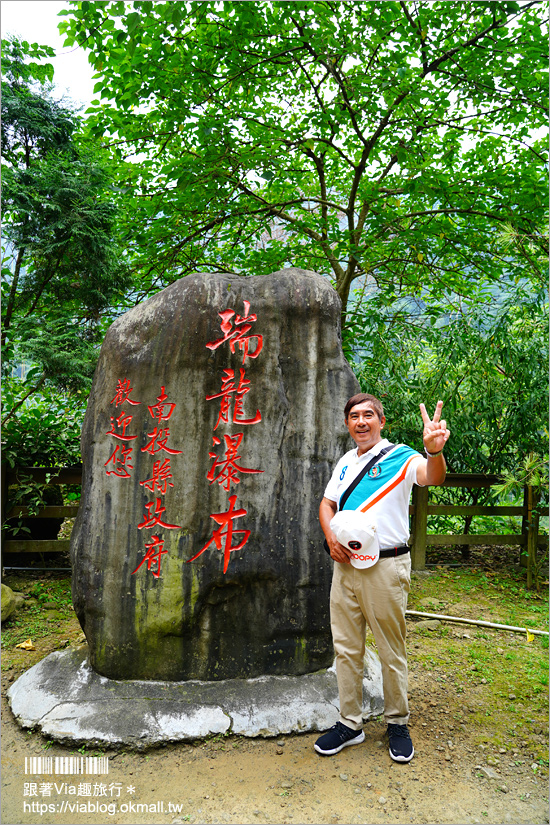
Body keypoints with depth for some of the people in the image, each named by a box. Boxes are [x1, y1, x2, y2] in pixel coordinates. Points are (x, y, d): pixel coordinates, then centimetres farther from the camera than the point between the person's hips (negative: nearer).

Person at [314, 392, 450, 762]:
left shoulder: (399, 456, -8)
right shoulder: (346, 461, 11)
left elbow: (433, 477, -28)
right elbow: (327, 504, 17)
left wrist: (434, 451, -51)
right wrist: (331, 537, -3)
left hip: (385, 566, -5)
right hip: (345, 565, 6)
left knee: (392, 651, 9)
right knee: (346, 648, 14)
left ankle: (398, 723, 29)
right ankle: (350, 723, 29)